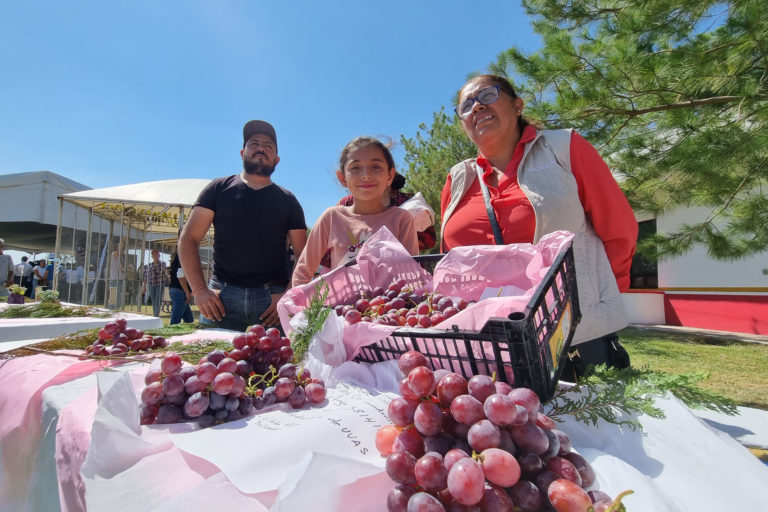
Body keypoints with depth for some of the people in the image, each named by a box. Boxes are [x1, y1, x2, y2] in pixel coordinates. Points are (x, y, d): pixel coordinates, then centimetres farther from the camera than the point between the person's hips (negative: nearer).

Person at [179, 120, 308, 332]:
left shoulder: (287, 200, 11)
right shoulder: (219, 188, 11)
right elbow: (188, 239, 7)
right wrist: (199, 290, -4)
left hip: (272, 297, 0)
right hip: (221, 296, 0)